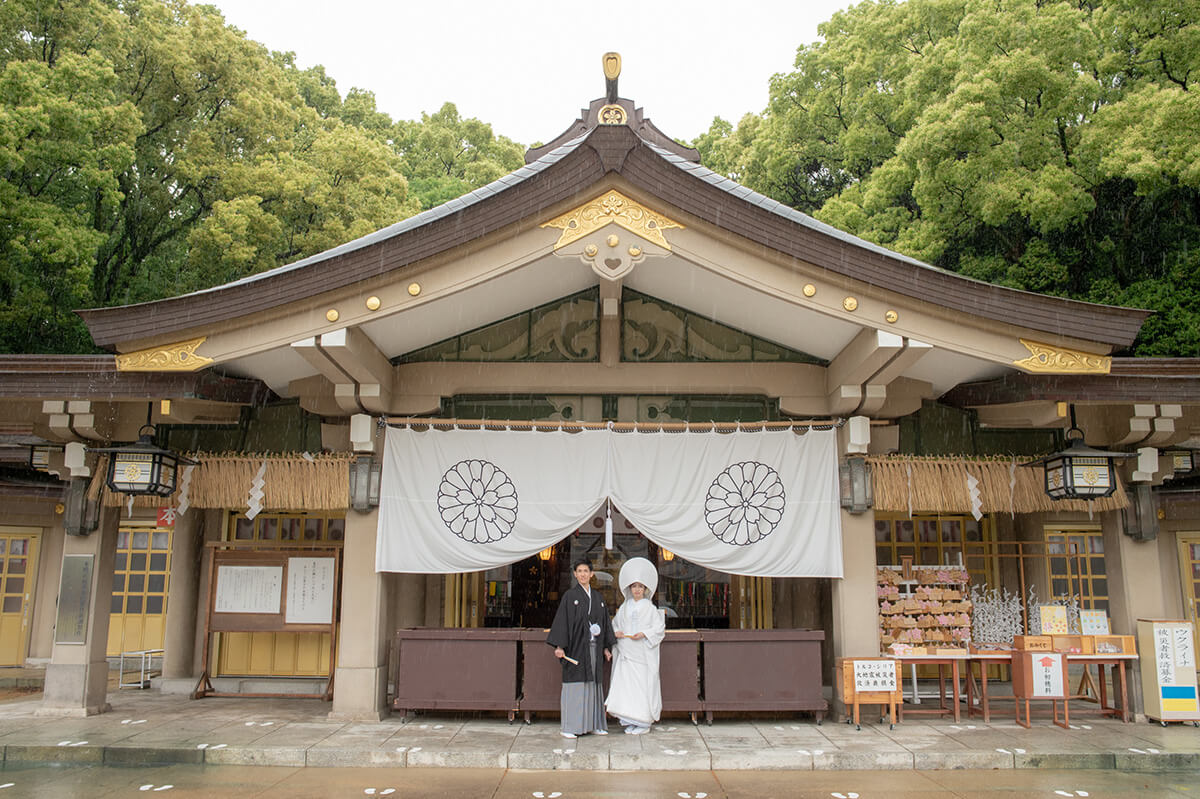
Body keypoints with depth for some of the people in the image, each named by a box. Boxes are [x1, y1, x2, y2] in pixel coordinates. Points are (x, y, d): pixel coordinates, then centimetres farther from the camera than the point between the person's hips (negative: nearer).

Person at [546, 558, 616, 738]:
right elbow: (561, 620, -7)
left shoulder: (598, 597, 13)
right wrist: (559, 646, -16)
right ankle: (569, 727, -1)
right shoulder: (570, 596, -2)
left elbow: (605, 622, 17)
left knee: (593, 684, 7)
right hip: (576, 647, -5)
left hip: (594, 647, 5)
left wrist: (606, 647, 12)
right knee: (575, 684, -5)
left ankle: (594, 724, 15)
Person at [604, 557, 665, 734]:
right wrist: (616, 632, -2)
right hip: (626, 653, 4)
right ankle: (630, 721, 9)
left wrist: (644, 634, -15)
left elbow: (659, 627, -2)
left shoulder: (650, 608, 1)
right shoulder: (624, 607, 12)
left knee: (643, 684, -4)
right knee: (625, 684, 0)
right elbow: (615, 623, 20)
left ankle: (644, 722, 5)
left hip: (643, 653, -4)